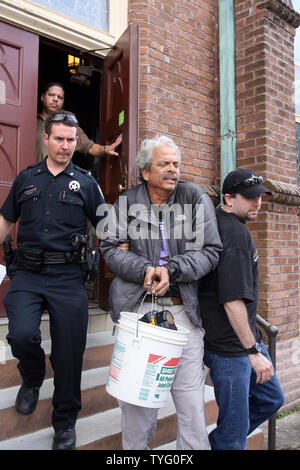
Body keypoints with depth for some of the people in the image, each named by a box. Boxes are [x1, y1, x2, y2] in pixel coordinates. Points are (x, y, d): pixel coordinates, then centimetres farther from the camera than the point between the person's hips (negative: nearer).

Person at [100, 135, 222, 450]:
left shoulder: (197, 199, 6)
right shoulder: (127, 202, 8)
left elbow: (210, 251, 1)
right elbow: (110, 249, 2)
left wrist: (171, 269, -13)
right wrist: (145, 269, -14)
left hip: (183, 308, 0)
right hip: (136, 307, 1)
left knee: (191, 396, 3)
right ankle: (134, 447, 34)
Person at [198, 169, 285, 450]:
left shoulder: (217, 223, 8)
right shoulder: (236, 232, -22)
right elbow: (233, 299, -27)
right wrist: (253, 351, -21)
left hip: (246, 337, 10)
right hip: (230, 346, -10)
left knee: (271, 399, 23)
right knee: (235, 430, 5)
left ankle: (218, 442, 34)